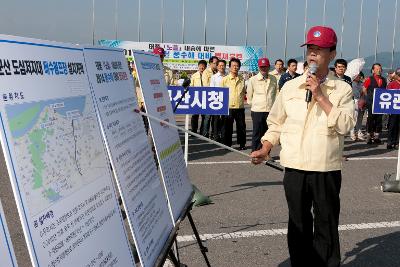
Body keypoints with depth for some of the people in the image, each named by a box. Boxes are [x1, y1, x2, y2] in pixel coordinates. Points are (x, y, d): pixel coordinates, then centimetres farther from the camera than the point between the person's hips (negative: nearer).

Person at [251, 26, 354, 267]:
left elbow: (345, 125, -13)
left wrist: (320, 97, -15)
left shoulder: (342, 89, 0)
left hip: (327, 169, -2)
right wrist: (264, 150, 1)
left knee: (326, 225, 6)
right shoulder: (290, 87, 7)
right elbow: (276, 124, 13)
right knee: (298, 225, 12)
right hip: (295, 167, 2)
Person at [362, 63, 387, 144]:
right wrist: (369, 97, 5)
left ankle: (376, 136, 13)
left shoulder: (383, 80, 10)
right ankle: (369, 136, 6)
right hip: (371, 103, -4)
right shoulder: (369, 79, -4)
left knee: (379, 119, 6)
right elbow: (364, 90, 1)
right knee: (370, 119, -1)